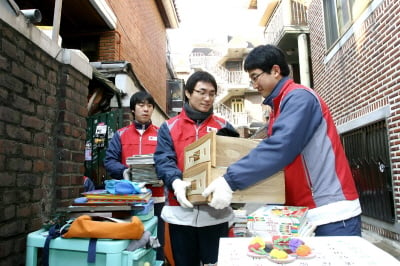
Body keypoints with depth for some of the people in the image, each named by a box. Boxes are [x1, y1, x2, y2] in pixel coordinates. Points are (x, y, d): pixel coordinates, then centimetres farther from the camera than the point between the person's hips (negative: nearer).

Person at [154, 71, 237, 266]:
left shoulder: (224, 127, 9)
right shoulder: (169, 128, 6)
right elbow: (163, 160, -6)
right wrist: (176, 182, -26)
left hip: (216, 210, 1)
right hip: (181, 211, 0)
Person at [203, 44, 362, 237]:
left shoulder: (299, 98, -13)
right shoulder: (279, 107, 15)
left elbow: (280, 148, -27)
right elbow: (273, 149, 16)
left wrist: (230, 180, -29)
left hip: (332, 212, -9)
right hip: (306, 213, 9)